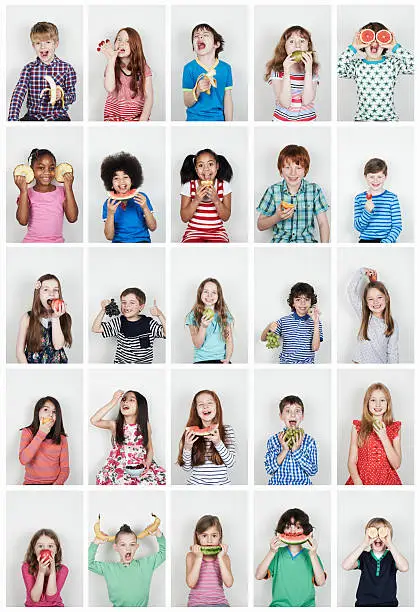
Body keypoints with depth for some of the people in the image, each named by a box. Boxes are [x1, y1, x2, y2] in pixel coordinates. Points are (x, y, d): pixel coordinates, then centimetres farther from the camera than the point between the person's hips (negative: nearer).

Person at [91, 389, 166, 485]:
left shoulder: (145, 425, 4)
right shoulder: (115, 425, -1)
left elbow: (150, 449, 12)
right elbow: (94, 421, -17)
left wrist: (147, 462, -10)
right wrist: (113, 402, -18)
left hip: (140, 466, 2)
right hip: (119, 466, -2)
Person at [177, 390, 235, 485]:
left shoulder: (227, 430, -4)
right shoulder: (191, 432, -4)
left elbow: (230, 463, -9)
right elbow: (186, 467, -1)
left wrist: (218, 442, -22)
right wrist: (187, 448, -19)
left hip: (221, 483, 0)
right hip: (195, 483, 0)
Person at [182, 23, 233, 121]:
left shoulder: (225, 68, -1)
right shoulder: (190, 68, -7)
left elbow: (227, 100, 2)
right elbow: (187, 103, -8)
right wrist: (197, 91, -26)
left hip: (218, 118, 2)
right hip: (195, 119, -2)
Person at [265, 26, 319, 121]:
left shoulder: (314, 69, 3)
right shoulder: (277, 70, -2)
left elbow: (307, 101, -10)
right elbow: (285, 103, -12)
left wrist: (308, 71, -15)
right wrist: (286, 73, -18)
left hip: (308, 119, 1)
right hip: (282, 119, -1)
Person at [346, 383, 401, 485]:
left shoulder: (395, 428, 7)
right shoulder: (358, 427, 5)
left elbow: (396, 465, 0)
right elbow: (352, 462, 1)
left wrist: (384, 437, -9)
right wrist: (358, 483, -16)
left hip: (387, 481, 1)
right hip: (362, 480, -1)